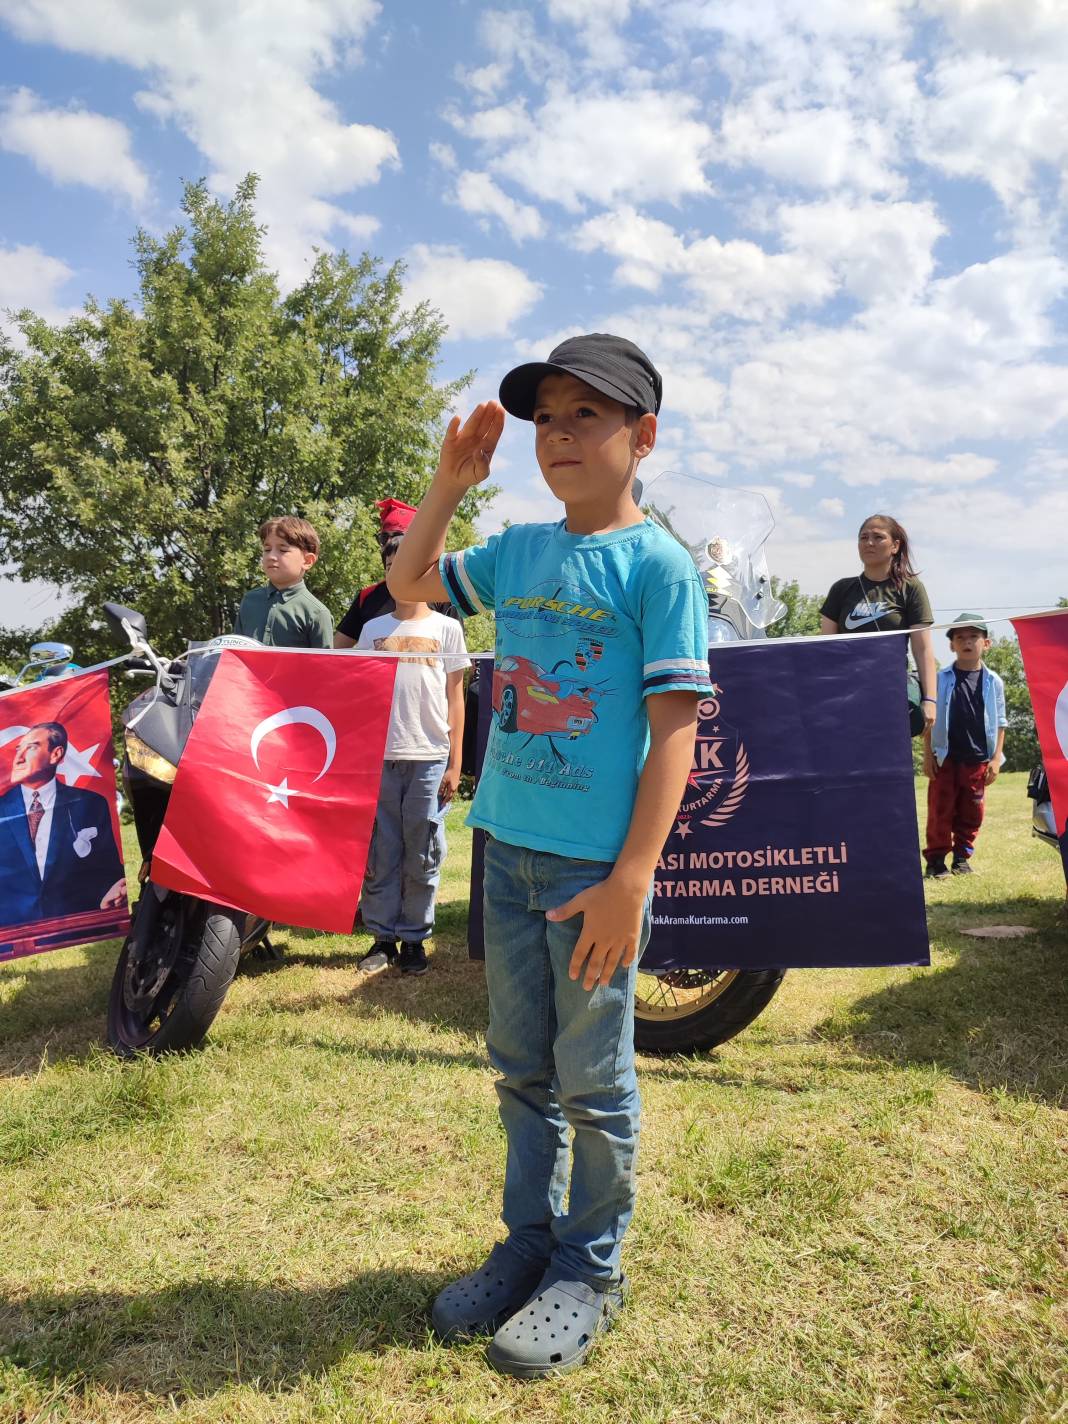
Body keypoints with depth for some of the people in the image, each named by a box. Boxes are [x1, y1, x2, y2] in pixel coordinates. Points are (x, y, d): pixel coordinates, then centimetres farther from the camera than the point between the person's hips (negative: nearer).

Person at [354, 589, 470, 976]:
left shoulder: (446, 628, 7)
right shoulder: (372, 629, 12)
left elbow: (455, 698, 6)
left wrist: (455, 764, 0)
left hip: (430, 759, -1)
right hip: (378, 757, 2)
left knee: (422, 857, 3)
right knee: (379, 854, 5)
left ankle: (414, 939, 15)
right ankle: (383, 937, 16)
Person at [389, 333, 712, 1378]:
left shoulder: (656, 563, -8)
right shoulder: (519, 550, 9)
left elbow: (675, 728, -13)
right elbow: (409, 582, 21)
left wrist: (632, 878, -18)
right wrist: (452, 479, 8)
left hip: (594, 862, -5)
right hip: (508, 845, 6)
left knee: (592, 1079, 8)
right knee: (522, 1068, 17)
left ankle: (590, 1269, 29)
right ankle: (528, 1242, 36)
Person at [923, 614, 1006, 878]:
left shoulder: (993, 681, 3)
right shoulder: (941, 679, 0)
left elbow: (1000, 723, 6)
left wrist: (996, 758, 0)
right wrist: (928, 755, -3)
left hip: (978, 760, 2)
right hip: (945, 758, -1)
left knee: (972, 812, 8)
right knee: (940, 811, 1)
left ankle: (962, 857, 21)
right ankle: (936, 860, 9)